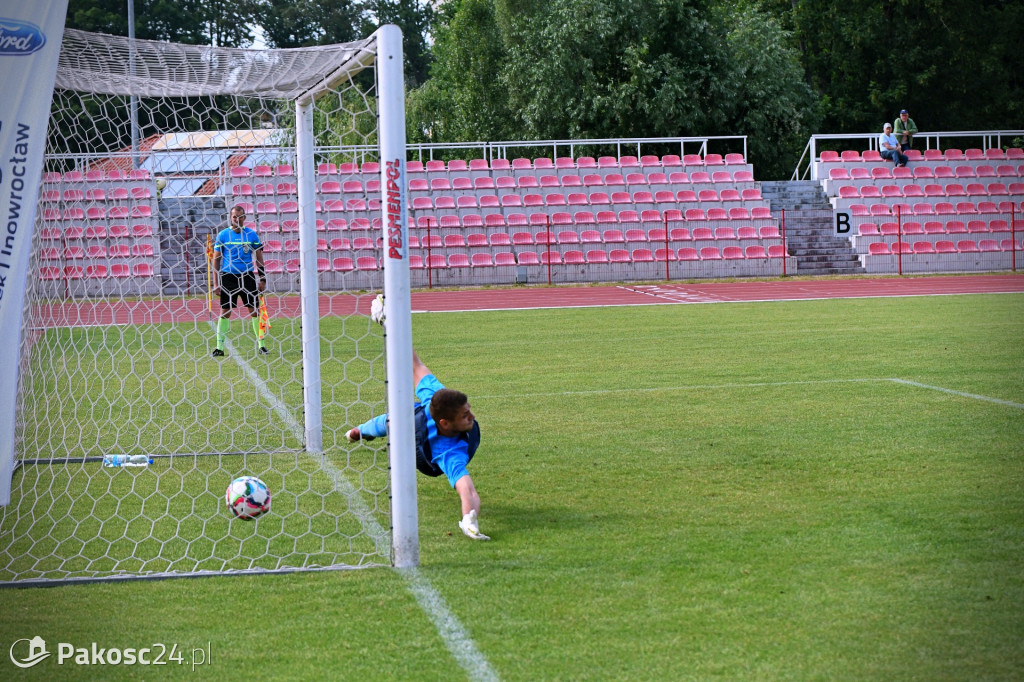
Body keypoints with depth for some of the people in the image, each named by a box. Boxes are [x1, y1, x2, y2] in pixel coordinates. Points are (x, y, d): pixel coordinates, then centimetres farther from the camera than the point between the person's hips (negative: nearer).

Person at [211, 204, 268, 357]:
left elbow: (259, 258, 8)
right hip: (228, 277, -1)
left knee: (255, 310, 1)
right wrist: (216, 283, -3)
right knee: (225, 312, -1)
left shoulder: (252, 234, 3)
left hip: (247, 276, 1)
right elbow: (216, 259, 3)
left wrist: (262, 280, 2)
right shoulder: (222, 235, 1)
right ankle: (219, 347, 4)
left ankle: (261, 345, 10)